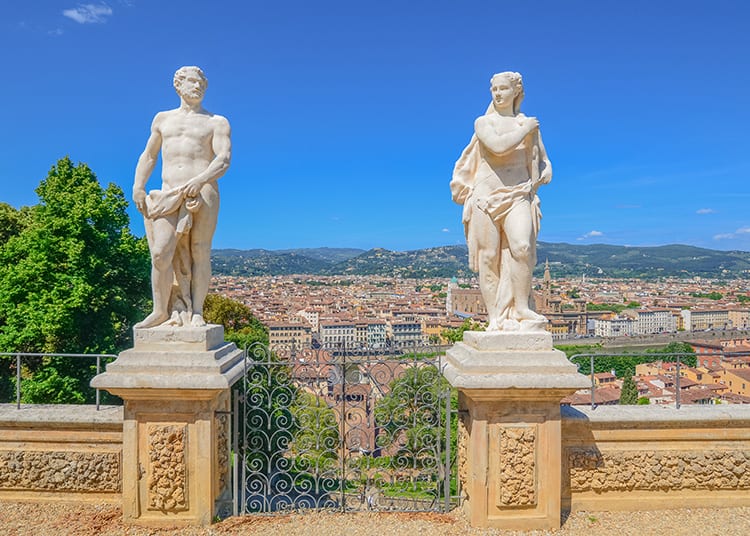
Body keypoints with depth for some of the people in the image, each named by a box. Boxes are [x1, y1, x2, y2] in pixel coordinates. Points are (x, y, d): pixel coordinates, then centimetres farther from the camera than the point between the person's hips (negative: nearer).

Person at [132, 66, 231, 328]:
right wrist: (138, 186, 10)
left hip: (203, 193, -2)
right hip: (169, 196, 3)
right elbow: (148, 156, 26)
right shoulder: (163, 118, 23)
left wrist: (200, 180, -23)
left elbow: (223, 159, -5)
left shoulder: (217, 122, 10)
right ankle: (161, 311, -3)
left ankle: (196, 312, 1)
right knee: (161, 252, -12)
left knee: (200, 253, -5)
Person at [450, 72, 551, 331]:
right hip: (487, 195, -1)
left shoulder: (529, 123, 15)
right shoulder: (483, 122, 7)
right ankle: (495, 317, 0)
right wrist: (525, 129, -3)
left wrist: (546, 171, 4)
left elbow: (542, 159, 23)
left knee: (522, 247, -23)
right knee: (489, 256, -5)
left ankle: (521, 307, -12)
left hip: (518, 195, 1)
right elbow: (498, 146, -13)